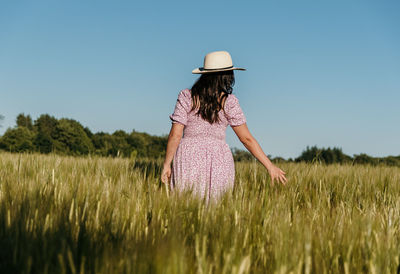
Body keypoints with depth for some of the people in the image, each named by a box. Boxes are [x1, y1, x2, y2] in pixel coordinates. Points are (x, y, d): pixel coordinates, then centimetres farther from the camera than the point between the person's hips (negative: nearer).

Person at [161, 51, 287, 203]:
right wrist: (270, 166, 4)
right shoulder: (228, 102, -2)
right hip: (218, 164, -1)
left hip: (188, 159, 1)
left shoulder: (186, 97, -1)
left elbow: (175, 135, -5)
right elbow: (247, 139, -2)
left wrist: (166, 164, 4)